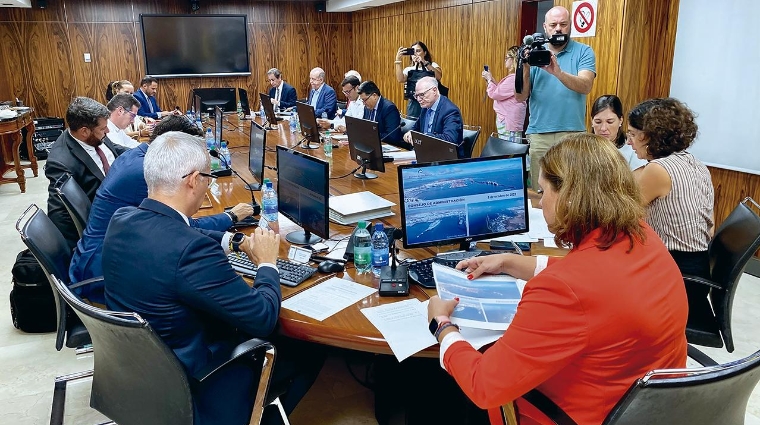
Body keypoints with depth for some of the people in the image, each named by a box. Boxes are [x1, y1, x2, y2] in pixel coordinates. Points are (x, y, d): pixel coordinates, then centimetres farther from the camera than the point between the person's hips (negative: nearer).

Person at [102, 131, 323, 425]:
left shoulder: (121, 220, -9)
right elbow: (263, 318, -26)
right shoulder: (192, 249, -35)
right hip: (188, 382, -8)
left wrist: (235, 241, 8)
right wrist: (267, 262, -10)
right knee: (308, 353, 11)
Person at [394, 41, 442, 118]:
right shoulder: (409, 69, 11)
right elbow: (400, 79, -10)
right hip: (413, 105, 2)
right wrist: (398, 60, -14)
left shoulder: (432, 66, 7)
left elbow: (438, 77, -15)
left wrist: (424, 63, -23)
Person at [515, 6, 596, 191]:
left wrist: (558, 72, -28)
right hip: (538, 135, 2)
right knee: (538, 192, 5)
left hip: (572, 134, -1)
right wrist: (525, 68, -14)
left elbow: (585, 86, -13)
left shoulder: (583, 52, 4)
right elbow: (520, 97, 2)